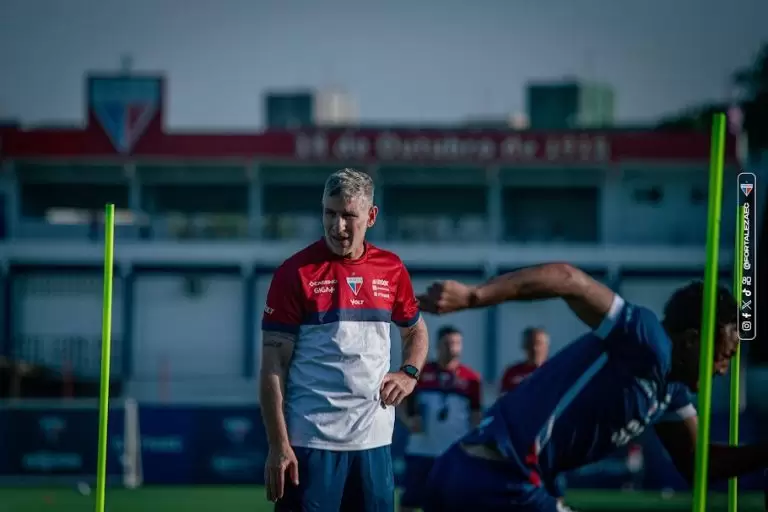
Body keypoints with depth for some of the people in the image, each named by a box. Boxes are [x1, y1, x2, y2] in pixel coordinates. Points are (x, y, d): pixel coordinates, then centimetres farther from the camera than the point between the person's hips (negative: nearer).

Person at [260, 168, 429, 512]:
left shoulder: (391, 269, 8)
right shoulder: (295, 273, -5)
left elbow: (416, 330, 26)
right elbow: (273, 366, -6)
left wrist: (409, 373, 5)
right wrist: (278, 445, -12)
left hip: (374, 440, 5)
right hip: (310, 442, -4)